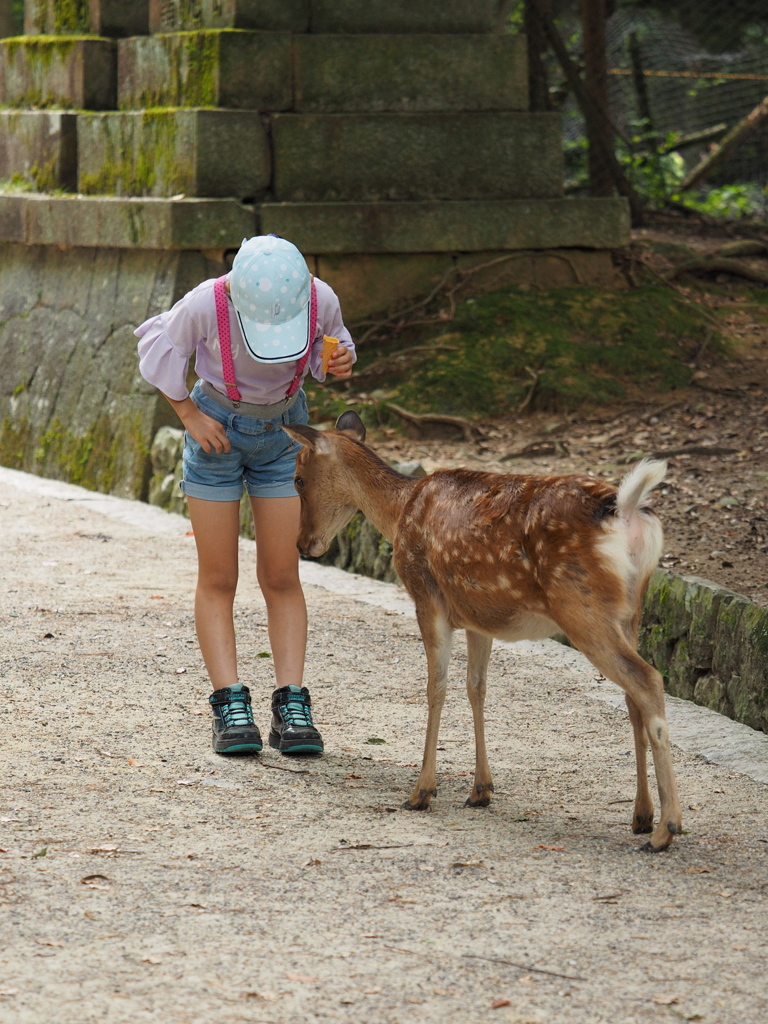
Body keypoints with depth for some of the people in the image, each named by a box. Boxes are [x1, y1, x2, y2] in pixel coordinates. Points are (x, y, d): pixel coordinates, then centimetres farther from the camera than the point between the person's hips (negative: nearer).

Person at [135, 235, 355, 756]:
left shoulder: (321, 300, -23)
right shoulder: (205, 304, -29)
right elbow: (161, 347, -8)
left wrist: (341, 362, -22)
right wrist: (189, 414, -10)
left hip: (283, 428, 2)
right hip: (217, 428, -2)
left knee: (282, 577, -1)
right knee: (218, 580, -3)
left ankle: (292, 710, -3)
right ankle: (231, 708, -3)